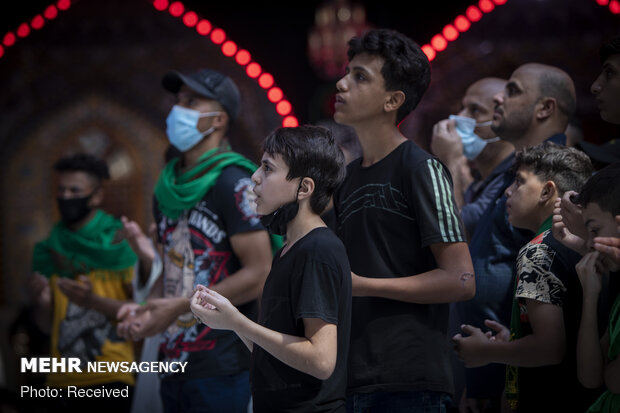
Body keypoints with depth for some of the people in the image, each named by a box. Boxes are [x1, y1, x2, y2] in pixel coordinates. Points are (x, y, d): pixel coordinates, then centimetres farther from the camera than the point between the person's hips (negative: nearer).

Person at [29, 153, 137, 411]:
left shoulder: (122, 244, -3)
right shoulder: (50, 250, 9)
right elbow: (47, 325, 12)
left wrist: (93, 301, -20)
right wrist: (42, 302, -9)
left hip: (112, 376, -4)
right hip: (64, 380, 4)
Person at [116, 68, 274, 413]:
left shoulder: (234, 183, -10)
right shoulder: (167, 187, 13)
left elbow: (260, 274, -16)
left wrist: (179, 306, -15)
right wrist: (146, 309, 1)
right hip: (174, 367, 7)